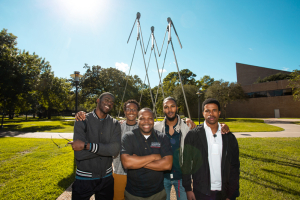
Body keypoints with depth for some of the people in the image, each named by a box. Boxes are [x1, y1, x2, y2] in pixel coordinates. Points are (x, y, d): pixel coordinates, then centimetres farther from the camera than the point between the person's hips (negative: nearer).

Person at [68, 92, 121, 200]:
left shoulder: (114, 124, -5)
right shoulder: (82, 120, -11)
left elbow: (115, 150, -21)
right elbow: (79, 154, -21)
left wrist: (87, 145, -26)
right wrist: (106, 148, -18)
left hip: (106, 178, 3)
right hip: (84, 178, -2)